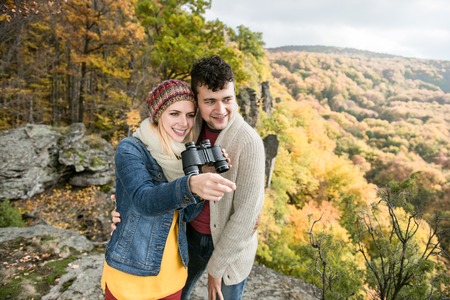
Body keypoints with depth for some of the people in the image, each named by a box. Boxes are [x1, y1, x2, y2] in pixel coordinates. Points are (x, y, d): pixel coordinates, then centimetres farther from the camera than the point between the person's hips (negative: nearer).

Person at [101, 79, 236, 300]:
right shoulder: (130, 149, -14)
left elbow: (186, 214, -2)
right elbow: (144, 200, -30)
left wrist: (208, 177, -16)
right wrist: (191, 186, -47)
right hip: (130, 271, -4)